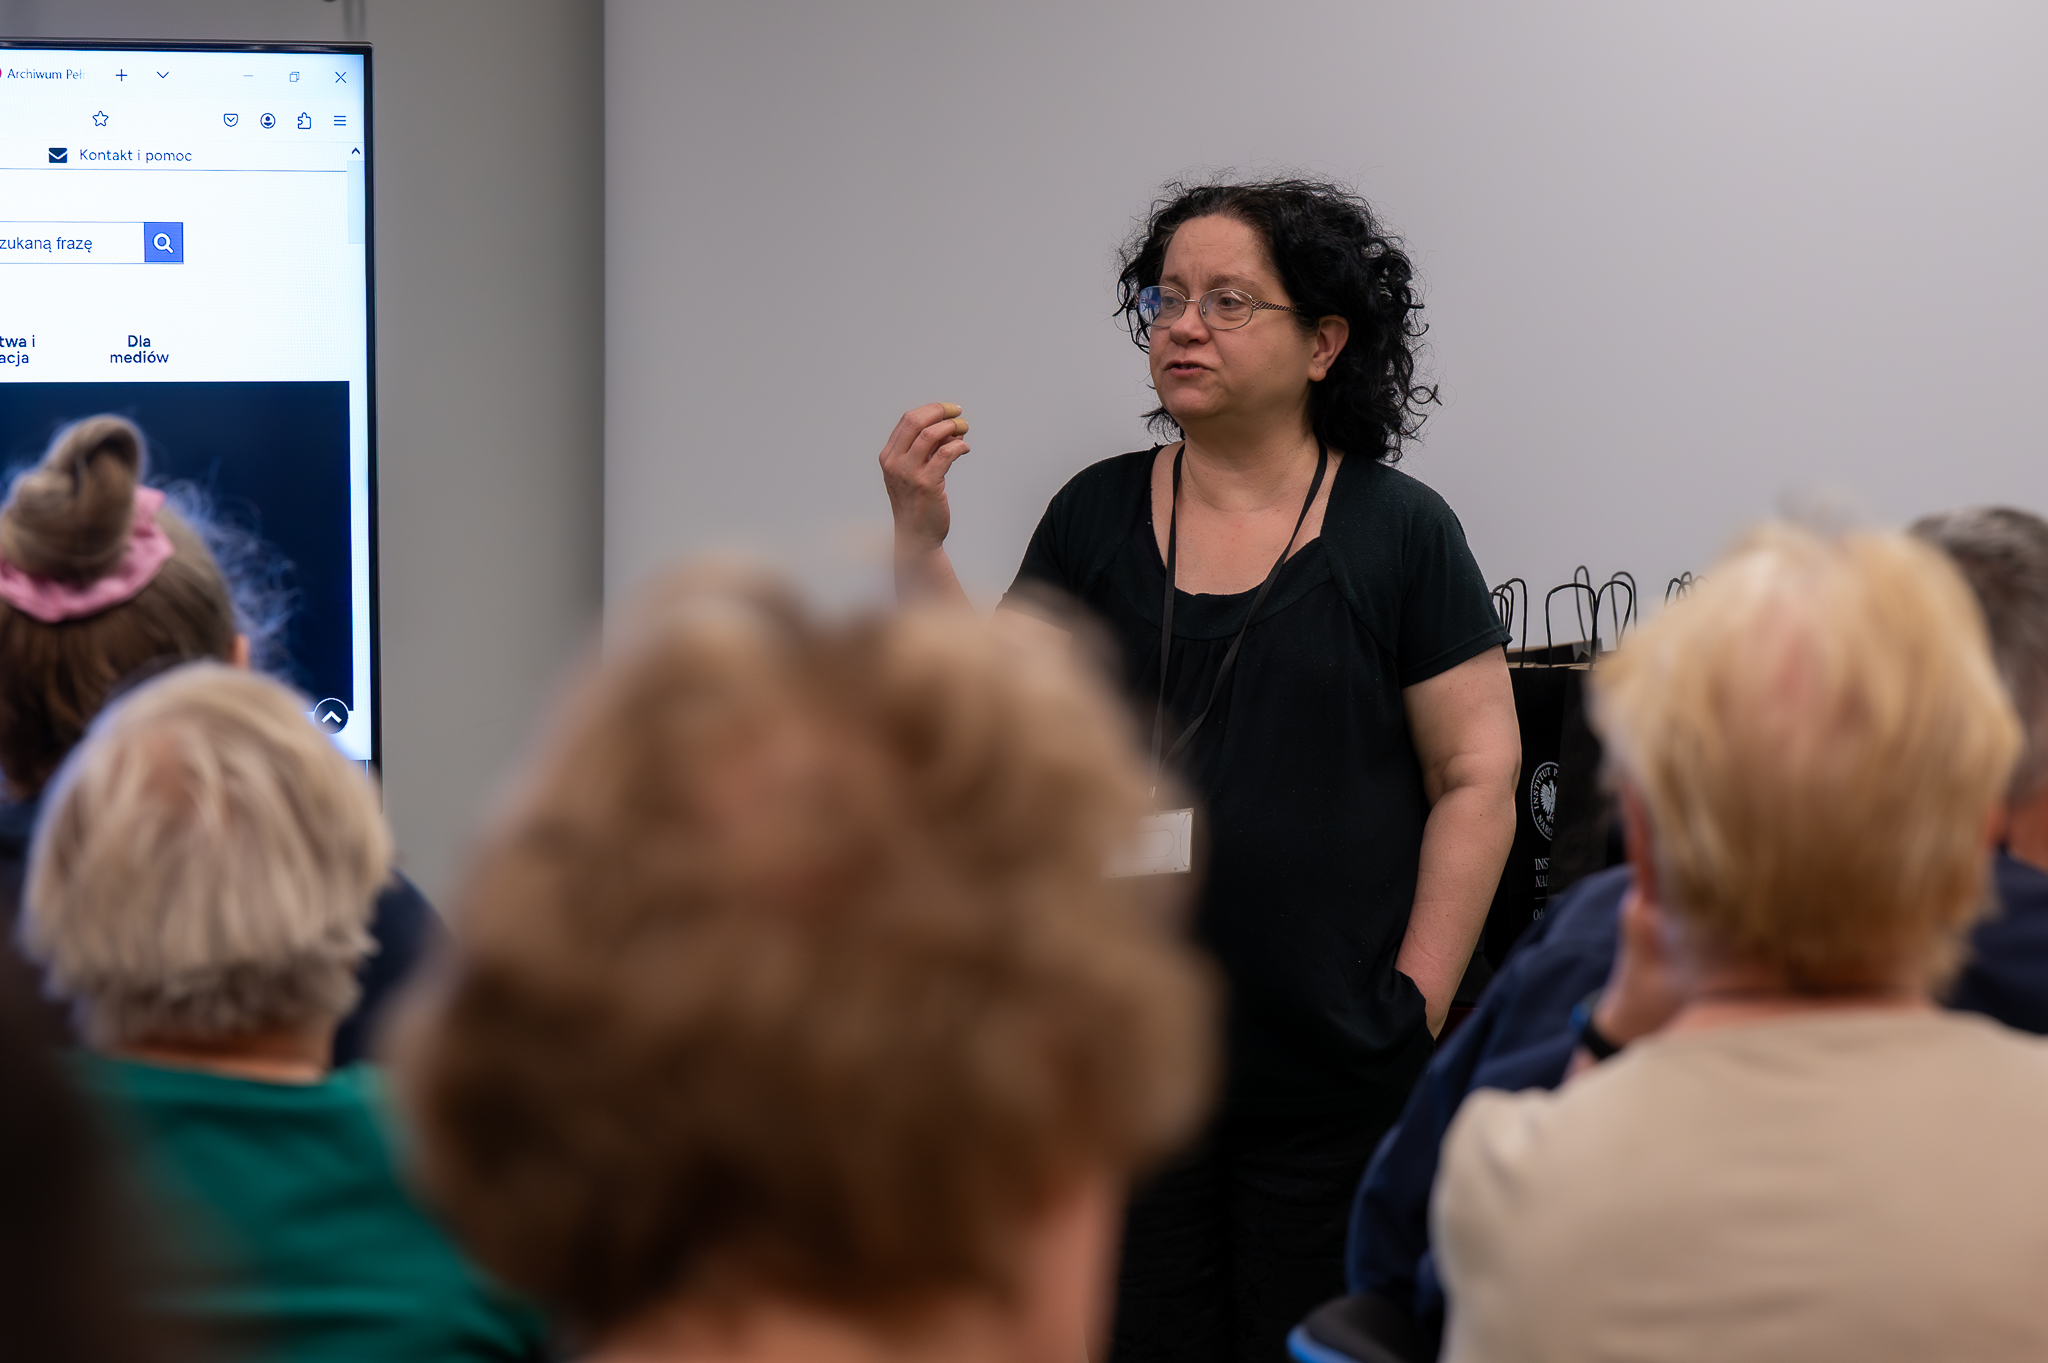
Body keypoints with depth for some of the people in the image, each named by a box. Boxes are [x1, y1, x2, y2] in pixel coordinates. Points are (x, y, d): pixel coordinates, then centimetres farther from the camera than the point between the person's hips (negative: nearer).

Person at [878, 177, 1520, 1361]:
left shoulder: (1398, 533, 0)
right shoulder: (1097, 518, 9)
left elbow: (1478, 778, -2)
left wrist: (1418, 1006, -9)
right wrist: (921, 540, -5)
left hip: (1336, 1083, -3)